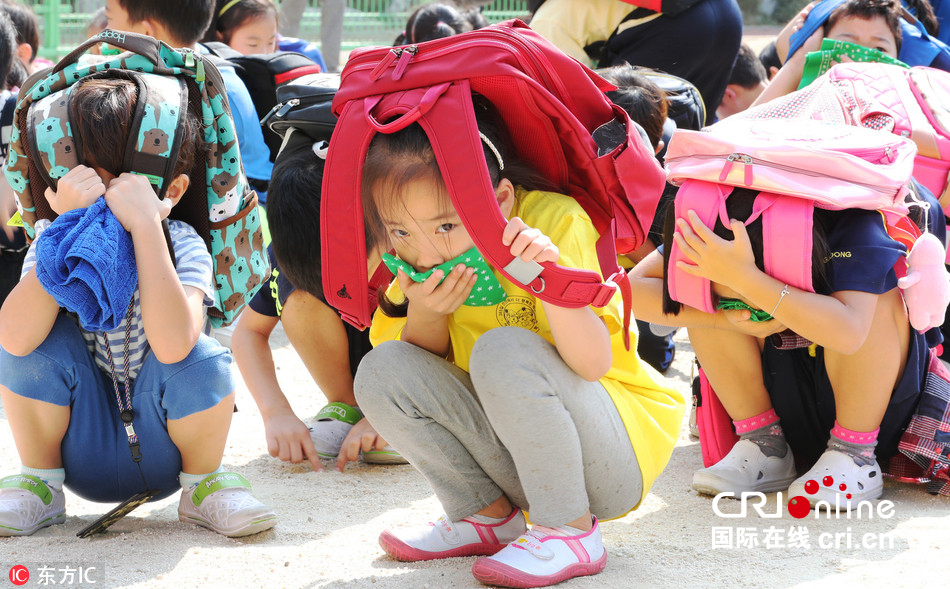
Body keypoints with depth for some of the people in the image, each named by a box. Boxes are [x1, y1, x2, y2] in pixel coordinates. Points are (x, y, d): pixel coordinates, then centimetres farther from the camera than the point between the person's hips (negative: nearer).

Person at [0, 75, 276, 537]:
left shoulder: (182, 245, -19)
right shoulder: (55, 242, -14)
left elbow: (172, 344, -42)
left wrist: (145, 223, -42)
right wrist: (69, 224, -36)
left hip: (160, 446, -2)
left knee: (201, 362, -30)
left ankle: (202, 485, 0)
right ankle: (41, 482, 2)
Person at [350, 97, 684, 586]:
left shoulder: (555, 221, -21)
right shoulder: (422, 256, -5)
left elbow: (594, 364, -28)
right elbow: (426, 367, -1)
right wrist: (424, 313, -20)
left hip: (619, 455, -6)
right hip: (522, 457, 6)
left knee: (504, 352, -33)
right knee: (382, 370, -13)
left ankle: (571, 532, -17)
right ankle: (488, 514, 2)